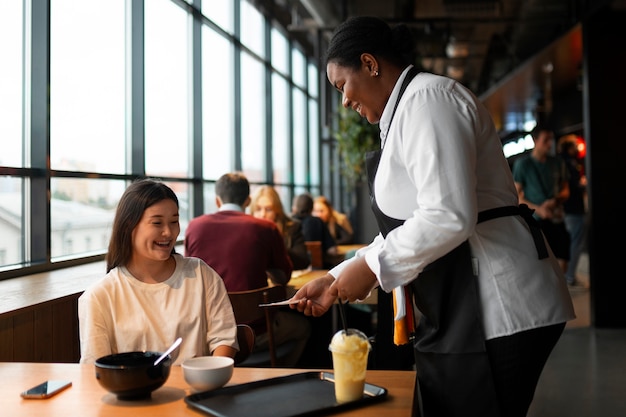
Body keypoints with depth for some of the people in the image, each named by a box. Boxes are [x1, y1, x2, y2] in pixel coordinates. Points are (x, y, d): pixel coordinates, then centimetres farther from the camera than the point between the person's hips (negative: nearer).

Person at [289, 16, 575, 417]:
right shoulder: (406, 113, 20)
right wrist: (336, 280, 16)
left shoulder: (427, 98, -13)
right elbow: (406, 230, 21)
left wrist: (370, 267, -14)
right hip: (459, 311, 11)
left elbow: (449, 218, -25)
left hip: (497, 311, -10)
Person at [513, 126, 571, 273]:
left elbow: (565, 190, 16)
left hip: (556, 219, 4)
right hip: (535, 221, -4)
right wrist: (538, 209, -17)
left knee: (562, 265, 2)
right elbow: (517, 196, -3)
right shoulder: (522, 164, -2)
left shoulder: (558, 163, 10)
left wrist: (556, 200, -7)